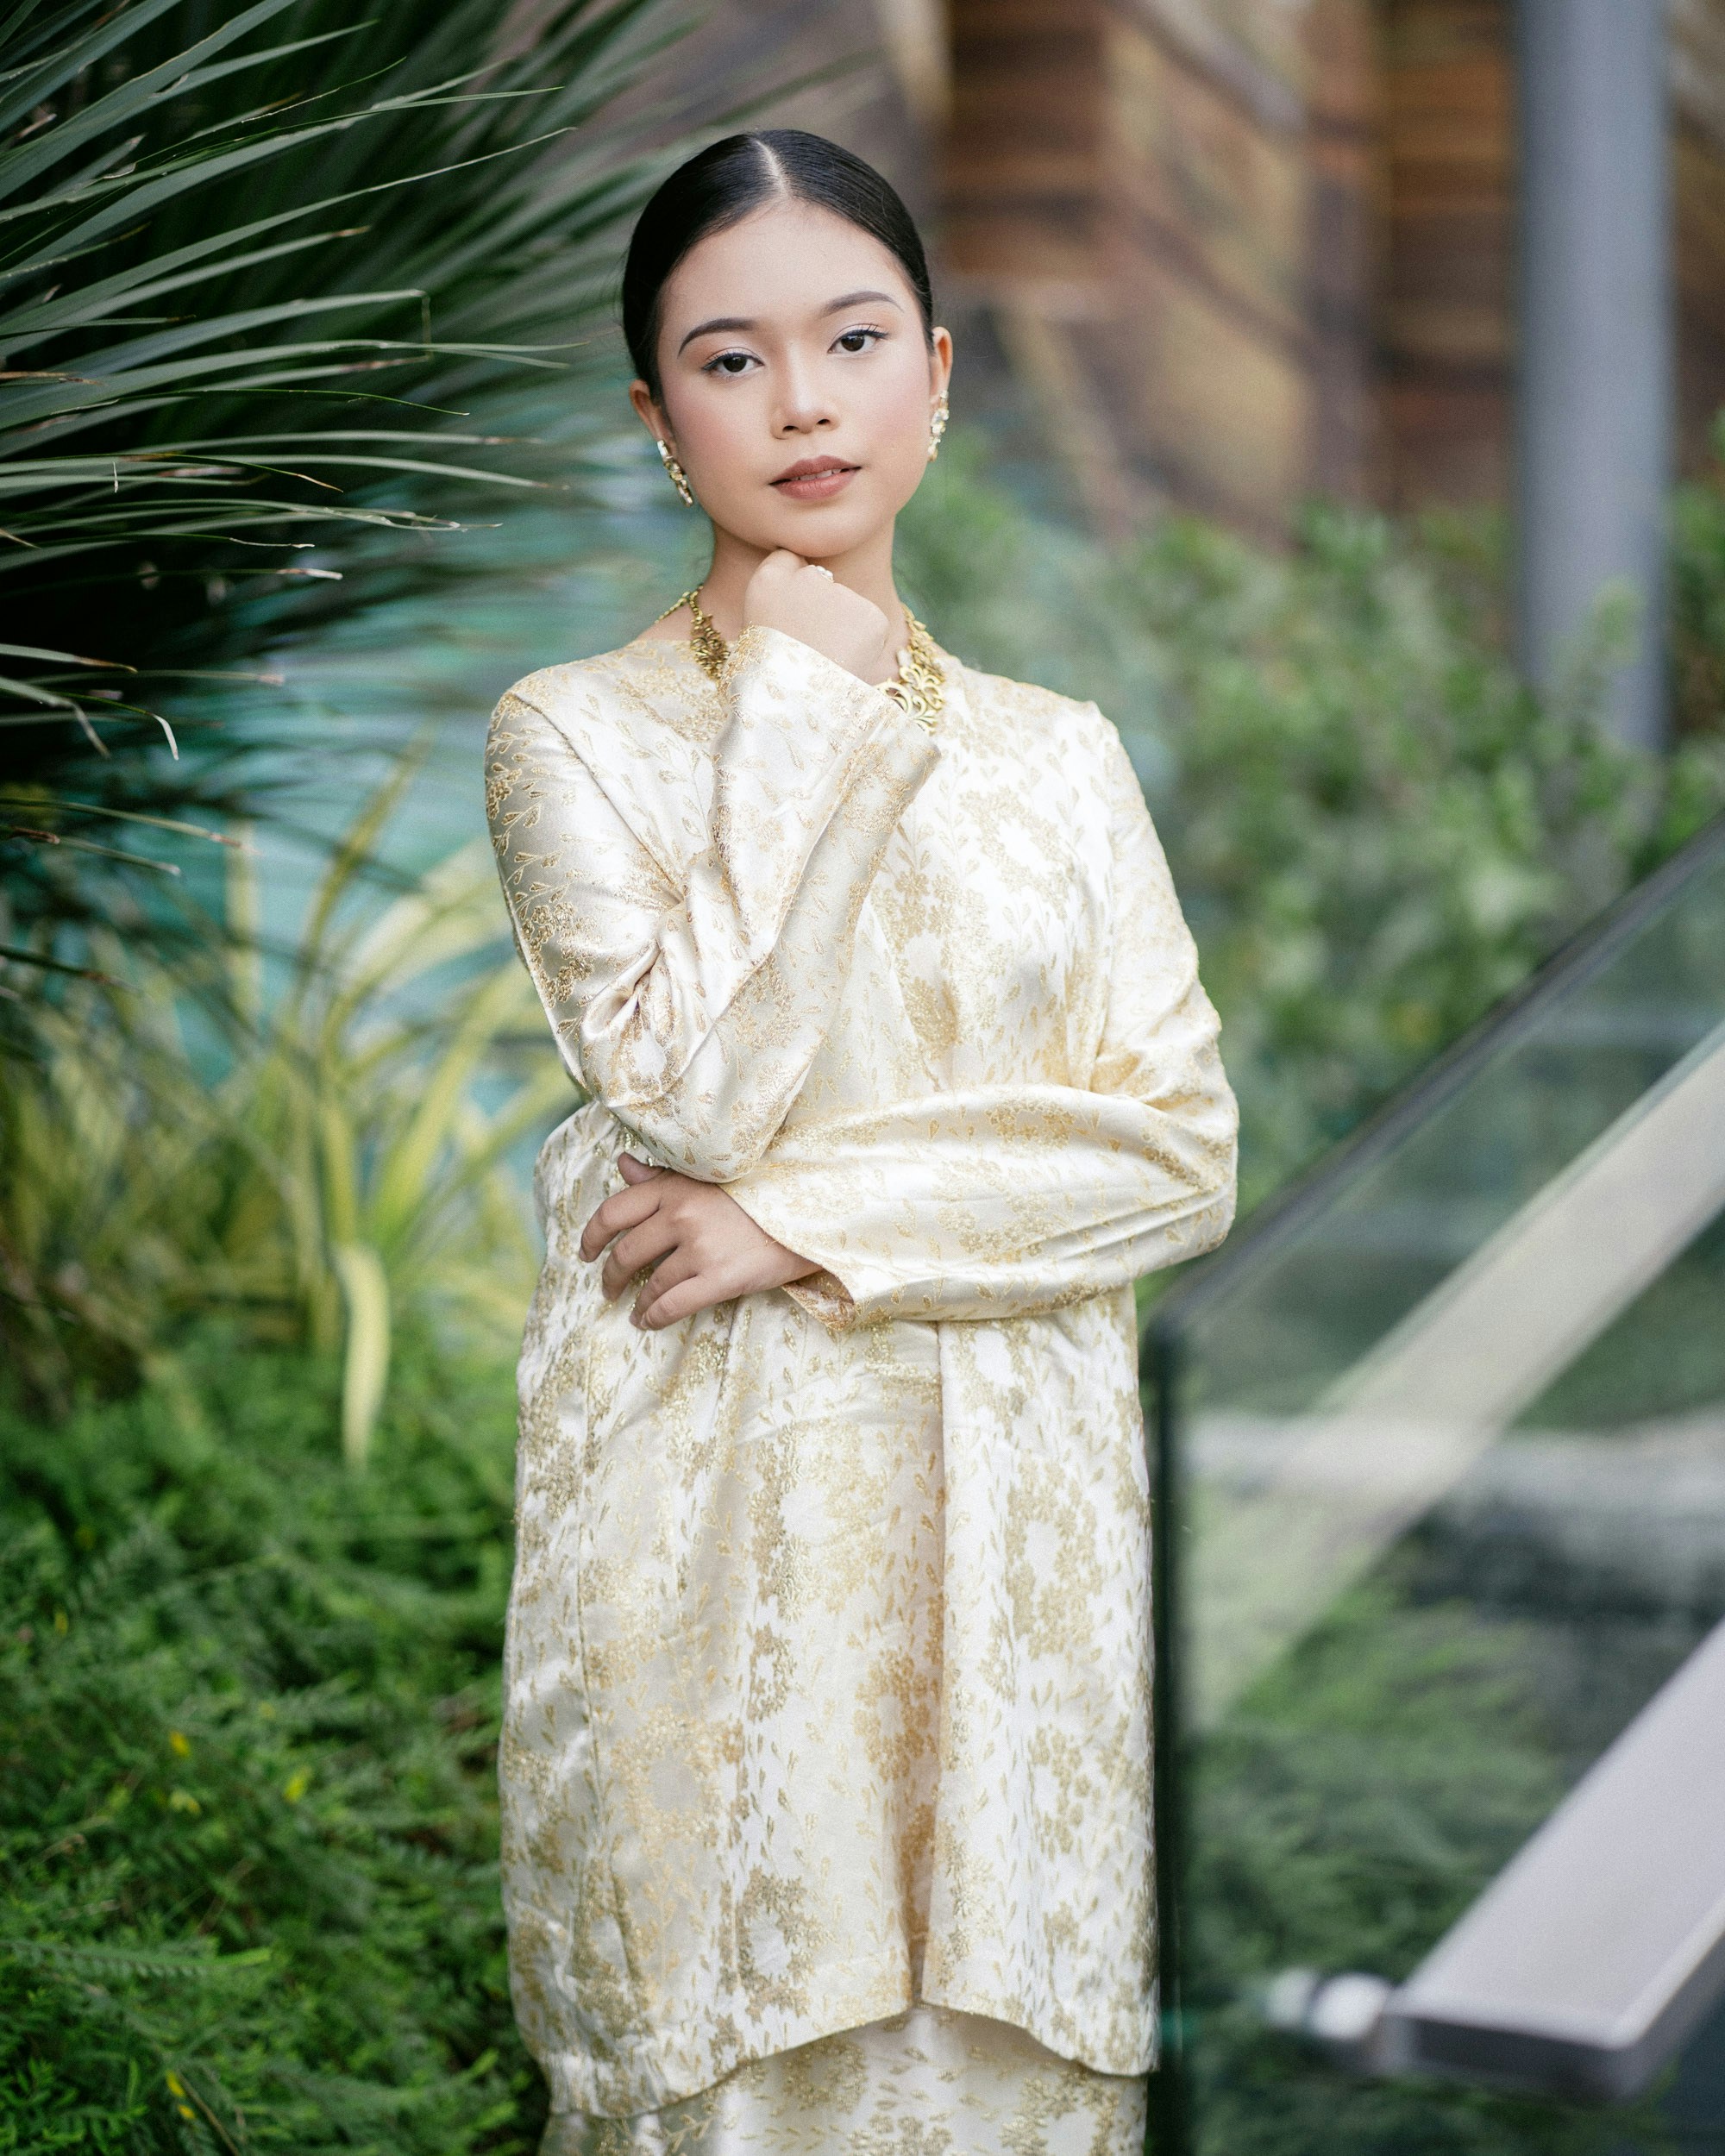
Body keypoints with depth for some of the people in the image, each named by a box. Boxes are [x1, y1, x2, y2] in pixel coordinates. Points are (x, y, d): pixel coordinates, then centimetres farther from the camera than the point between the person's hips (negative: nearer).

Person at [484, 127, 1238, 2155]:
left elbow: (1180, 1148, 0)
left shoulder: (1060, 751, 9)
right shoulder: (572, 731, 1)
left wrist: (810, 1222, -11)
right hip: (708, 1515, -2)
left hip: (1005, 1511, 2)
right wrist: (801, 714, -9)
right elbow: (697, 1083, -13)